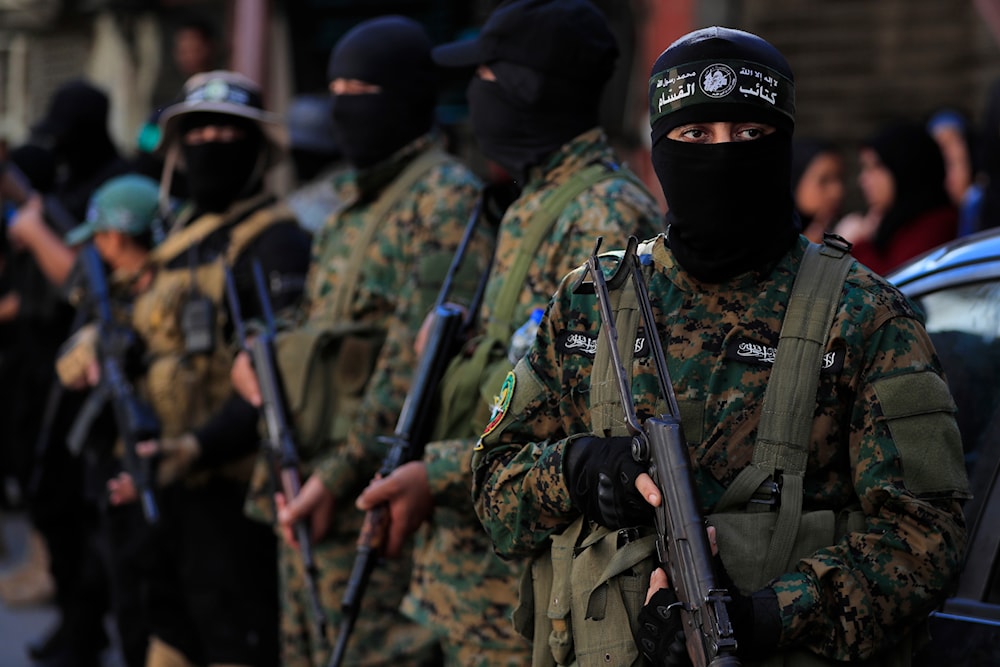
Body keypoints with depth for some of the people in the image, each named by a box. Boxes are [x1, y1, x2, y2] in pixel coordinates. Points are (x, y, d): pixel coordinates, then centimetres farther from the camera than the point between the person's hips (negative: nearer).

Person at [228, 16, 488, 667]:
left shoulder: (446, 197, -11)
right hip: (310, 490, 9)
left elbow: (420, 356, -20)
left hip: (376, 491, -9)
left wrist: (340, 470, -24)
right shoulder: (355, 199, 18)